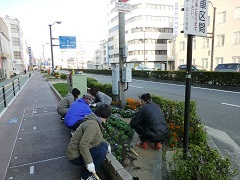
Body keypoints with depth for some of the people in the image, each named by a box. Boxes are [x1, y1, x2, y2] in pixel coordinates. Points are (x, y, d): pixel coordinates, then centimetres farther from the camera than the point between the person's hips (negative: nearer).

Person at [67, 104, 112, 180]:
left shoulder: (94, 121, 5)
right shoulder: (93, 124, -27)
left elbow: (99, 138, 22)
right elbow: (83, 144, -32)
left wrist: (107, 144, 27)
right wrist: (89, 162, -29)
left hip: (81, 151, 9)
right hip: (76, 156, -9)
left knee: (104, 145, 3)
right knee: (102, 152, -21)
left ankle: (89, 171, 12)